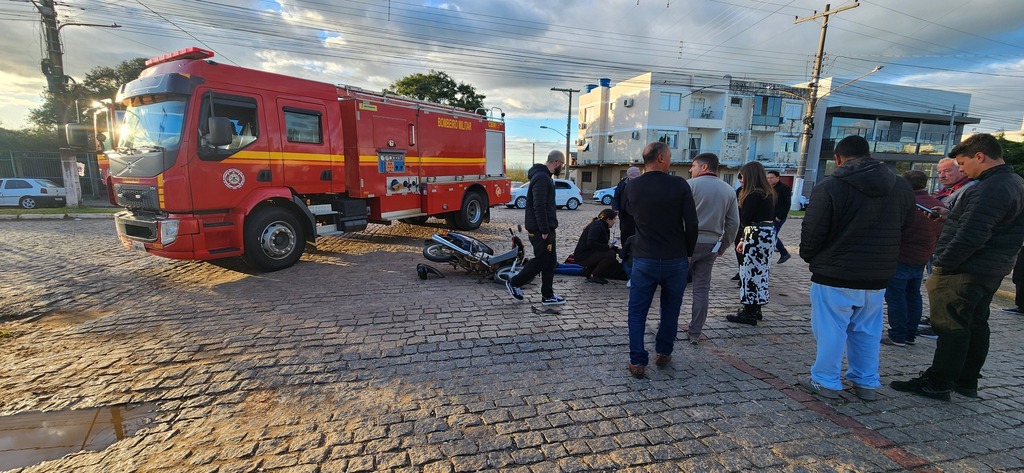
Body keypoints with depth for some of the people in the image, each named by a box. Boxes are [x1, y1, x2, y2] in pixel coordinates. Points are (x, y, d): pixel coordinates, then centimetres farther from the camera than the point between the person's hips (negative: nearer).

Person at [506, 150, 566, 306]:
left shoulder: (545, 177, 17)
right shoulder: (542, 178, -18)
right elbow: (539, 207, -24)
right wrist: (544, 230, -22)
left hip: (547, 229, 11)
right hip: (541, 230, -11)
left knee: (550, 261, 11)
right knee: (542, 260, -3)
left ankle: (548, 295, 18)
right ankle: (514, 283, 11)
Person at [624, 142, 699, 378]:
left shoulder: (632, 187, -2)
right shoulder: (679, 185, -10)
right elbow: (691, 224, -9)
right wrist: (688, 252, 4)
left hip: (644, 259, 1)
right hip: (675, 259, 0)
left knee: (637, 311, 8)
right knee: (670, 310, 18)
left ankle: (637, 362, 6)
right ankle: (663, 354, 31)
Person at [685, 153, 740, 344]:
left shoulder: (690, 184, -7)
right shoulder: (728, 190, 9)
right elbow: (734, 223, 8)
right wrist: (723, 246, 17)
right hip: (710, 245, 5)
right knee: (701, 290, 10)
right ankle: (695, 333, 15)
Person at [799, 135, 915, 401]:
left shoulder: (830, 187, -16)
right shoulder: (902, 187, 5)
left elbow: (812, 232, -15)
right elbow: (904, 228, 13)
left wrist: (808, 256, 4)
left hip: (835, 274, -6)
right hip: (878, 276, 6)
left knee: (830, 330, 5)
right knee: (867, 331, 18)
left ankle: (826, 382, 15)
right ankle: (867, 383, 28)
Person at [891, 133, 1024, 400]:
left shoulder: (991, 189, -21)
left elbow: (970, 236, -26)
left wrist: (942, 265, -19)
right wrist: (951, 215, 9)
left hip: (964, 271, -10)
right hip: (991, 271, 10)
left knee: (951, 328, -3)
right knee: (976, 325, 17)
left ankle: (938, 384, 6)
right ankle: (967, 381, 28)